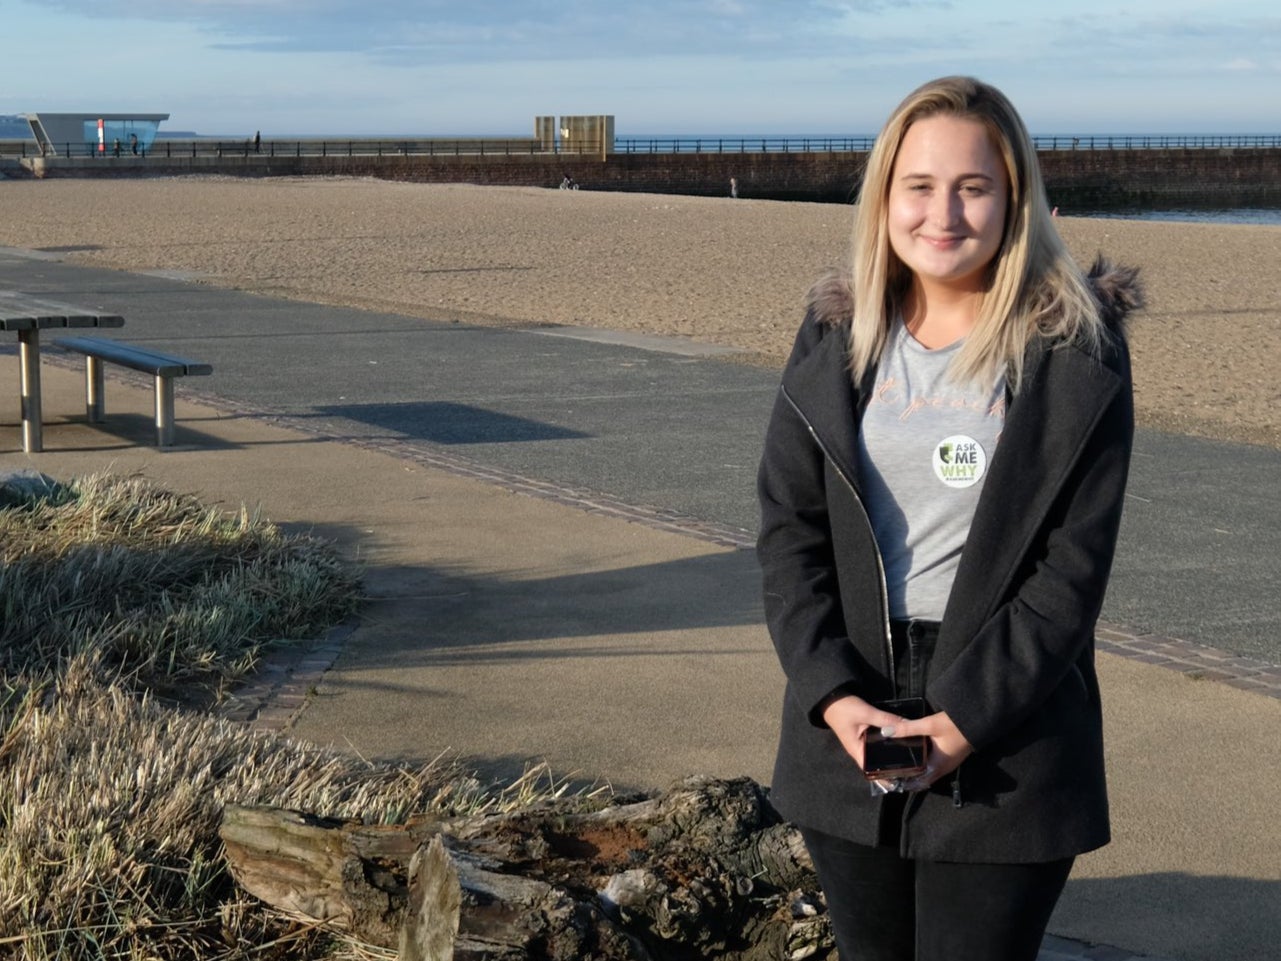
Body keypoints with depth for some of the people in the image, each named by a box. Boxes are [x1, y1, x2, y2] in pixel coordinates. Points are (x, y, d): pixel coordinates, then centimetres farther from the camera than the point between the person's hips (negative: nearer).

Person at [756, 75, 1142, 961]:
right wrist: (834, 695, -11)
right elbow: (788, 531, 2)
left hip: (1007, 745, -3)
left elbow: (1074, 565, -9)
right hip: (850, 728, 4)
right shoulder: (836, 341, 4)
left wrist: (970, 717, -16)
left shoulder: (1076, 353, -7)